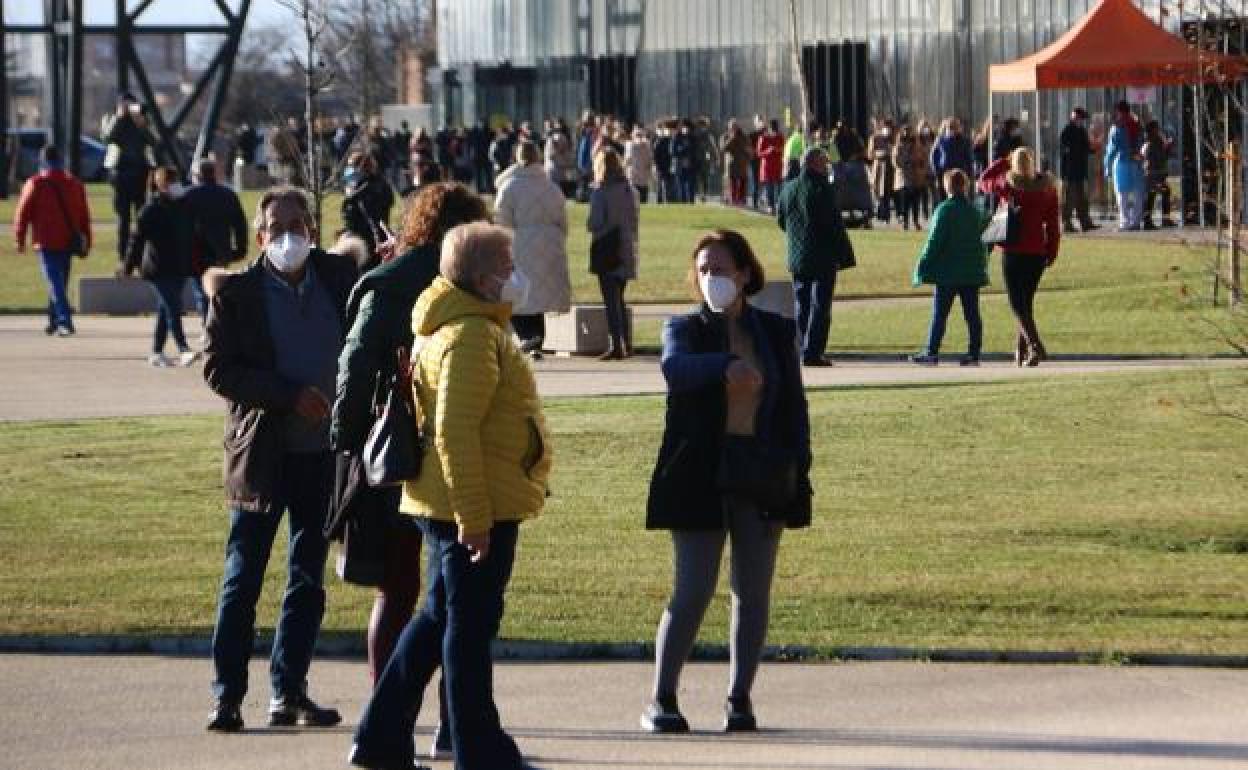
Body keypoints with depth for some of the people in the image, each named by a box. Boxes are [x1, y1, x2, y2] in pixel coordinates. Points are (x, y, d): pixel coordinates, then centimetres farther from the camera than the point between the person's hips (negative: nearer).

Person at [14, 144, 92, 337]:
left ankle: (65, 321, -22)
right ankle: (54, 320, 27)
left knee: (55, 283, -9)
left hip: (46, 242, -5)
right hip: (68, 242, 5)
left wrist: (20, 239, 6)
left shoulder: (35, 184, -6)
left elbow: (23, 213, -4)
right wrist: (86, 241, 15)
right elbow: (84, 216, 10)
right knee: (60, 282, 17)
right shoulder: (75, 184, 8)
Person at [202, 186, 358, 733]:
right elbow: (218, 368, -11)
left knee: (308, 580, 9)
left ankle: (289, 693, 16)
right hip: (260, 453, -4)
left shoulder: (337, 277, 4)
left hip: (324, 453, 4)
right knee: (242, 579, 0)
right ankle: (228, 697, 5)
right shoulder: (237, 293, -5)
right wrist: (290, 396, -20)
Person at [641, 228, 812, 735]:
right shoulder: (686, 330, 3)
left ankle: (740, 698, 13)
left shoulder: (776, 332, 10)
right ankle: (662, 700, 3)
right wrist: (726, 366, -38)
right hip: (701, 477, -3)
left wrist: (797, 470, 0)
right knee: (692, 592, -6)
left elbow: (794, 406, 11)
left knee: (753, 593, 5)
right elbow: (676, 368, -21)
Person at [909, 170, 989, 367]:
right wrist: (982, 267, 24)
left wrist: (922, 267, -7)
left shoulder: (944, 210, -10)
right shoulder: (975, 211, 7)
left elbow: (934, 242, -12)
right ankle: (974, 353, 3)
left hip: (947, 272, -5)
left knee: (939, 314, -2)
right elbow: (982, 241, 14)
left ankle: (931, 352, -3)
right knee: (972, 314, 5)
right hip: (972, 272, 5)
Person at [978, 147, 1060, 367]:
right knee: (1027, 301, 17)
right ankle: (1022, 349, 21)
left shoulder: (1006, 185, -9)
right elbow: (1053, 224, 3)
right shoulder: (1046, 188, 1)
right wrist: (1052, 252, 11)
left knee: (1018, 304, -4)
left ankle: (1036, 346, -20)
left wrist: (1003, 162, 18)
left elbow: (983, 182, 12)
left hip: (1014, 251, -4)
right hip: (1038, 252, 4)